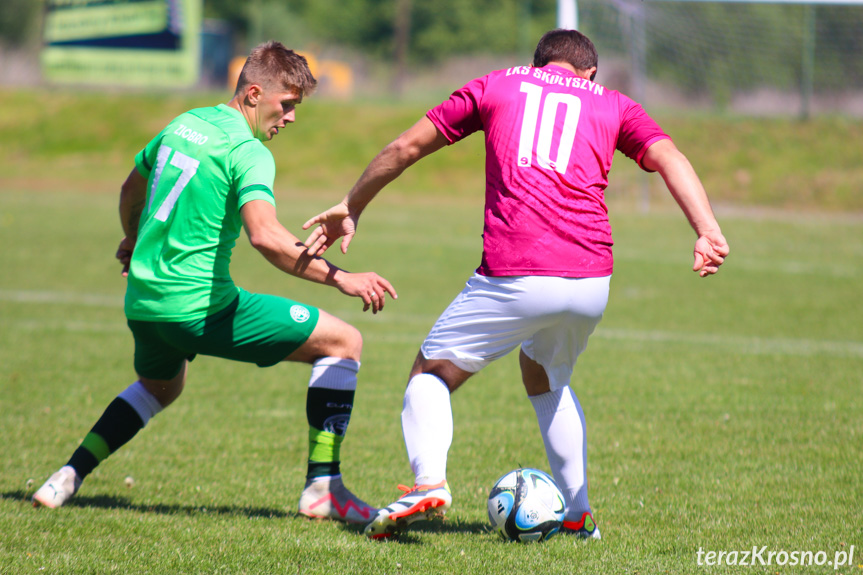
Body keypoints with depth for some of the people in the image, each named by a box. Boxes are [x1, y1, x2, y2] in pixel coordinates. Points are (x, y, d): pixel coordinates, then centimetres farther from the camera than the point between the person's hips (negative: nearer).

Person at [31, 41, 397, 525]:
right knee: (344, 342, -2)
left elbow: (132, 187, 30)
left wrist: (134, 240, 50)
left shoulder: (184, 124, 12)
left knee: (160, 386, 39)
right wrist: (339, 278, -32)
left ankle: (67, 479, 26)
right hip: (198, 305, -8)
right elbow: (264, 235, -32)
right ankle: (323, 488, -5)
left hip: (143, 302, 9)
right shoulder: (248, 152, -15)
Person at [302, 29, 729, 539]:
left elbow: (405, 148, 21)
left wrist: (351, 208, 32)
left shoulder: (497, 85, 19)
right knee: (547, 379, 30)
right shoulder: (613, 104, 21)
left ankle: (429, 480, -14)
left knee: (433, 374, 13)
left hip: (514, 277, -3)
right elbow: (669, 158, 3)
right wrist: (707, 230, -9)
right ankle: (580, 513, 23)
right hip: (591, 282, 3)